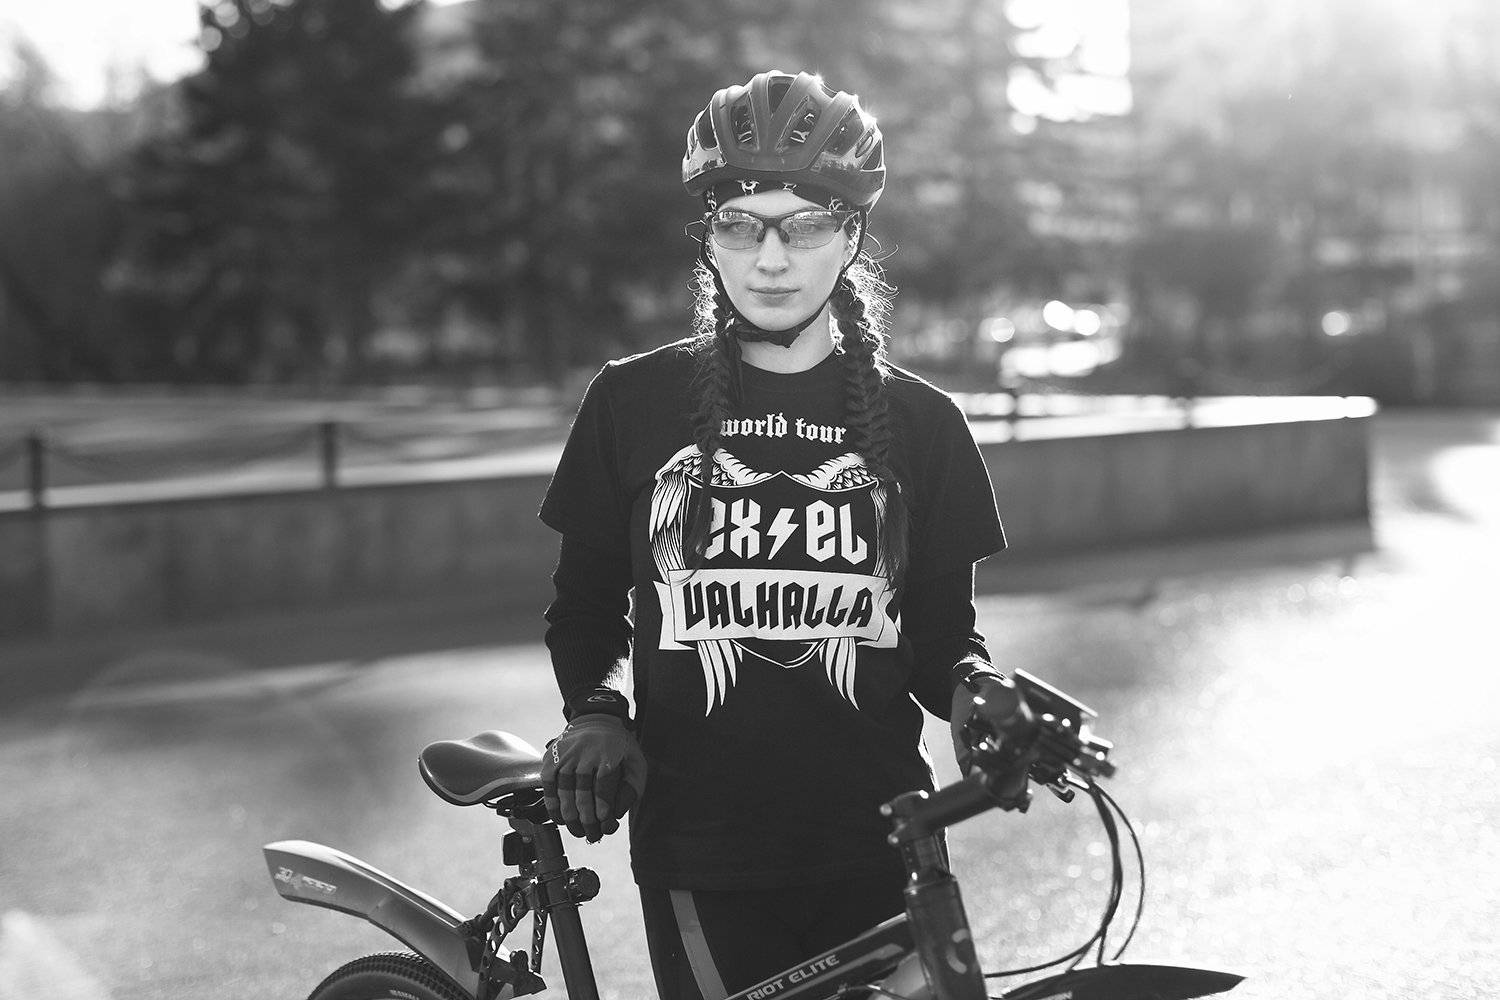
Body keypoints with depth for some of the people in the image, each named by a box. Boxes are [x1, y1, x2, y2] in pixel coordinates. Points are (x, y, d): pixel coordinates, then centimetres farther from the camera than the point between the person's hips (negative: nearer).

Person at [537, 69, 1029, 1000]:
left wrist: (974, 685, -12)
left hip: (878, 847, 2)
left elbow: (939, 635, 10)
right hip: (701, 854, -1)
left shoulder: (920, 422, 5)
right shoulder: (633, 403, 3)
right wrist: (596, 712, -6)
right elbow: (587, 605, 13)